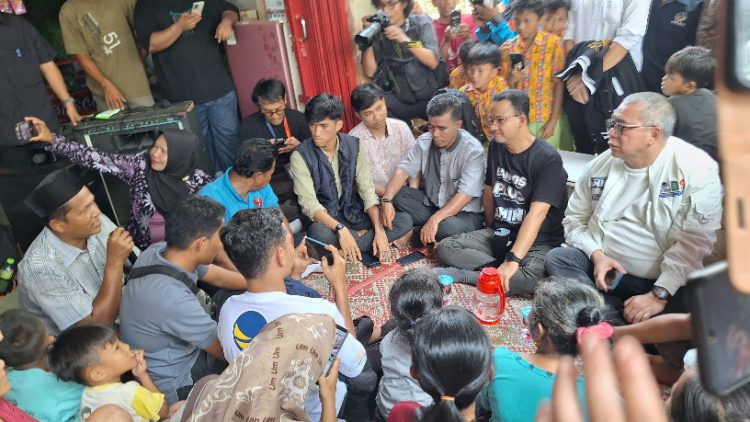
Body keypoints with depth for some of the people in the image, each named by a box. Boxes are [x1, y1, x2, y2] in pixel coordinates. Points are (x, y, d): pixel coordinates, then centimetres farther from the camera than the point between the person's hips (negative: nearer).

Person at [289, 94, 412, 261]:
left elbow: (367, 191, -6)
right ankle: (363, 237, -12)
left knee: (404, 220, -15)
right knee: (318, 233, -39)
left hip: (355, 213, 4)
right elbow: (309, 203, -21)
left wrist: (379, 230, -19)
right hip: (324, 219, -3)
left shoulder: (354, 145, -5)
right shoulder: (300, 156, -14)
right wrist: (340, 229, -35)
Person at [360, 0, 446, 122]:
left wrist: (405, 40, -22)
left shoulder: (421, 23, 0)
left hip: (432, 94, -1)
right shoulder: (378, 32, 1)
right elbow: (370, 73, -7)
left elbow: (433, 62, -12)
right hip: (401, 100, 1)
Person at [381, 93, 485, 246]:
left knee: (448, 227, -38)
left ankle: (419, 233, -8)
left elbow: (465, 195, -26)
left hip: (463, 213, -5)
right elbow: (403, 171, -9)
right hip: (430, 203, 5)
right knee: (395, 194, -15)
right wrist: (387, 200, -27)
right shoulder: (424, 142, -4)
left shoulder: (473, 151, -19)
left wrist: (435, 219, -37)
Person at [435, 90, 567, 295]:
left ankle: (463, 275, -20)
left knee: (530, 279, -37)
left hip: (538, 241, -6)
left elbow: (537, 214, -26)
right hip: (499, 234, 6)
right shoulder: (496, 147, 5)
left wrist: (513, 260, -33)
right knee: (445, 248, -14)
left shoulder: (548, 159, -17)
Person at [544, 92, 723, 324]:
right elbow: (575, 217, 8)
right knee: (556, 258, -21)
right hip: (602, 266, 4)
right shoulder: (601, 164, 3)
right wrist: (596, 254, -11)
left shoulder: (697, 169, -10)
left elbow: (694, 241, -16)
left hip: (665, 281, -3)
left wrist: (658, 295, -23)